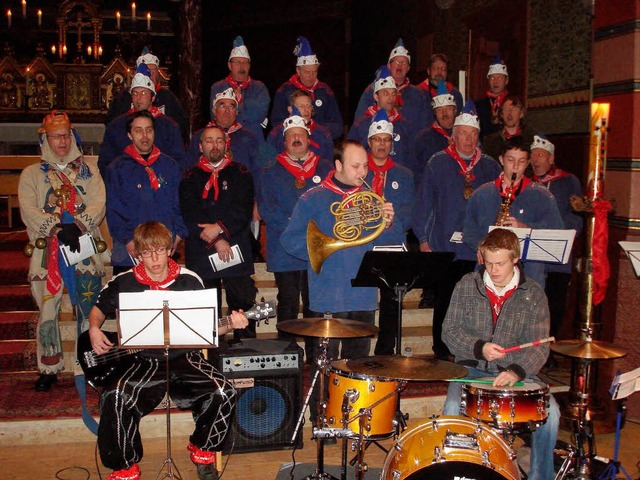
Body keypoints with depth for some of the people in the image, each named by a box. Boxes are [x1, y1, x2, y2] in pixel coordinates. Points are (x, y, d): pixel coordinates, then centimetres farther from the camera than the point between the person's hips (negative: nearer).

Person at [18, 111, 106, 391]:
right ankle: (48, 369, 10)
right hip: (47, 250, 0)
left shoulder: (88, 172, 15)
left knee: (89, 309, -1)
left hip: (84, 248, 1)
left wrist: (77, 226, -16)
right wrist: (58, 229, -15)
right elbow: (28, 211, -2)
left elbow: (98, 204, 1)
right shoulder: (32, 174, 12)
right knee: (47, 310, -1)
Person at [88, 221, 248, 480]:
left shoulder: (189, 281, 1)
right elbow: (98, 309, 19)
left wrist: (229, 325, -12)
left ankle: (202, 449, 9)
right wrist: (94, 330, -1)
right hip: (142, 361, 0)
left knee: (223, 393, -22)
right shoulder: (123, 283, 1)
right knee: (115, 398, -30)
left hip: (184, 357, 1)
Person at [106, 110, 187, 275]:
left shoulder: (169, 165, 13)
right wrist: (127, 240, -11)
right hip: (129, 252, -2)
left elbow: (178, 204, 13)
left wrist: (177, 235, 1)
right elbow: (113, 210, 0)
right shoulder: (117, 168, 5)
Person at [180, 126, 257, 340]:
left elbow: (244, 210, -1)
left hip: (236, 250, 0)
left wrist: (220, 228, -14)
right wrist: (215, 241, -11)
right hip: (201, 255, 1)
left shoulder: (240, 174, 11)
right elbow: (190, 215, -1)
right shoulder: (190, 178, 12)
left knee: (244, 306, -2)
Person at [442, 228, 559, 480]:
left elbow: (539, 345, -9)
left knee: (550, 412, -22)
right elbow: (449, 331, 0)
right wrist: (479, 347, -19)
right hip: (471, 370, 0)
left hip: (518, 373, 1)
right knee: (453, 408, -28)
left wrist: (517, 371, -28)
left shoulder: (533, 294, -2)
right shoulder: (467, 285, 0)